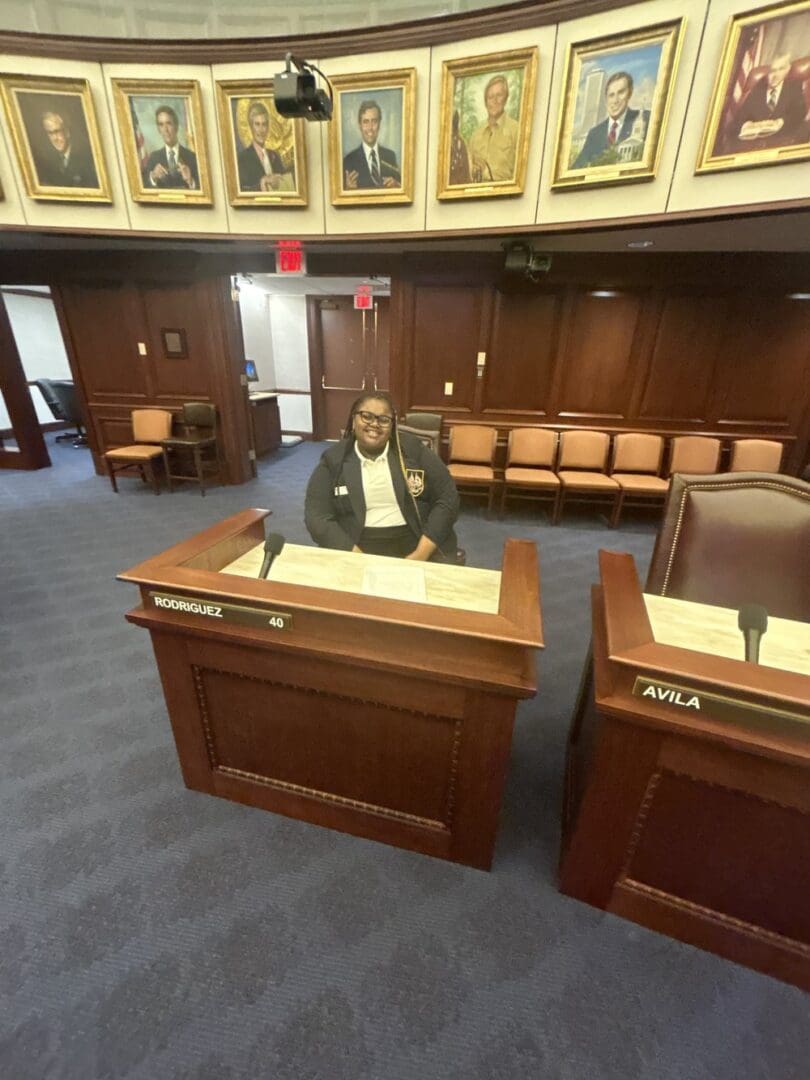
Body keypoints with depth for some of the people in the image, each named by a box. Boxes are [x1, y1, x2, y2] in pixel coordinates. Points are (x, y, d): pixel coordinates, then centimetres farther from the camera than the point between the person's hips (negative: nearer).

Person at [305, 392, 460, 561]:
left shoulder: (412, 449, 3)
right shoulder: (333, 459, 3)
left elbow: (448, 498, 1)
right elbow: (318, 517, -3)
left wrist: (421, 553, -11)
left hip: (416, 540, 0)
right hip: (358, 544, 0)